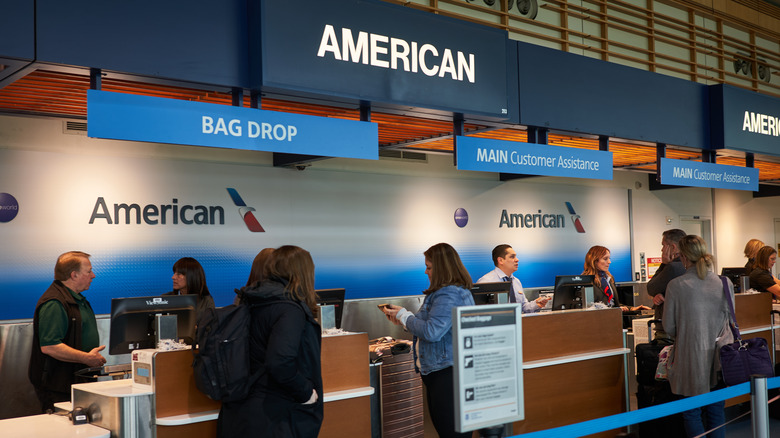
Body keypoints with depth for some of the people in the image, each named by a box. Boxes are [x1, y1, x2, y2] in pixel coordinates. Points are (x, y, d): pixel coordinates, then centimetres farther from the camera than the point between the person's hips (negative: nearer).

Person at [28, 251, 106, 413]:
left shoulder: (78, 299, 17)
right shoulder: (53, 304, -18)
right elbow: (49, 346, -26)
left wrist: (94, 355, 14)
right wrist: (87, 358, -22)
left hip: (77, 382, 10)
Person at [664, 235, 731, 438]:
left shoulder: (676, 286, -13)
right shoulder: (726, 283, -4)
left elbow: (668, 326, -5)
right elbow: (728, 319, 8)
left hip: (692, 359, -3)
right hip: (719, 360, 3)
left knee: (692, 413, 10)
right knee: (716, 412, 17)